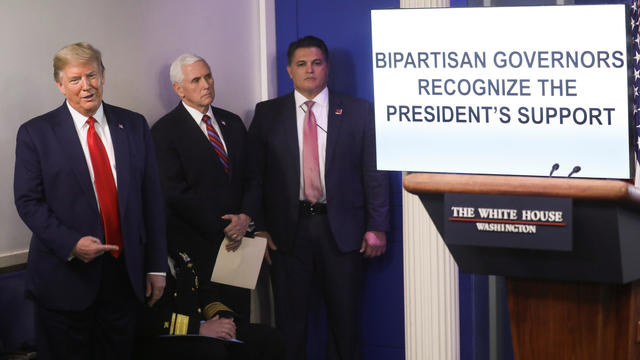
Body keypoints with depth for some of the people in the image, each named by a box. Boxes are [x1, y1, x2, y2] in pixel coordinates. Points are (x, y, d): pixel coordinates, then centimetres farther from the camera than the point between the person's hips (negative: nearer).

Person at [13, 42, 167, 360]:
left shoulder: (133, 126, 7)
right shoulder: (35, 133, -1)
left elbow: (151, 198, 7)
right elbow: (28, 201, -4)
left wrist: (156, 266, 3)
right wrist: (71, 244, -19)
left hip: (125, 273, 3)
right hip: (66, 276, -2)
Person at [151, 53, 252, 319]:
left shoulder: (232, 123, 13)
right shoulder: (165, 131, -6)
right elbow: (176, 193, -12)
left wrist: (245, 218, -7)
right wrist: (222, 228, -14)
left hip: (237, 239, 5)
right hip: (195, 246, -5)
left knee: (240, 318, 7)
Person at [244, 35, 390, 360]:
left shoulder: (358, 111, 6)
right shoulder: (267, 114, 7)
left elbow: (374, 172, 4)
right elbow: (254, 175, 5)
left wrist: (377, 227, -3)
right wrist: (258, 228, -3)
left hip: (341, 231, 0)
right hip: (288, 231, 0)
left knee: (344, 318, 6)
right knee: (289, 320, 4)